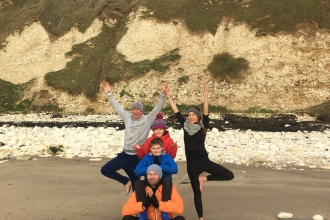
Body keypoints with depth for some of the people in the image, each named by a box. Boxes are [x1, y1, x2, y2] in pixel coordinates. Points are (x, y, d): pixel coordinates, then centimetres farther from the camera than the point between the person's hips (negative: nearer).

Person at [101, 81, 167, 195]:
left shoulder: (147, 119, -7)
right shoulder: (127, 117, 3)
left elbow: (157, 108, -15)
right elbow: (117, 106, 10)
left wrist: (163, 95, -27)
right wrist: (109, 94, 8)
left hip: (137, 157, -4)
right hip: (124, 155, 4)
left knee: (136, 184, 4)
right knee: (105, 170, 0)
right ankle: (126, 181, 15)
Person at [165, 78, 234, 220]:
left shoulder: (203, 126, -4)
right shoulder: (185, 125, 2)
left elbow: (206, 111, -15)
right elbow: (176, 111, -1)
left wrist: (205, 92, -23)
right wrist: (168, 96, -6)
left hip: (204, 160, -1)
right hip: (191, 163, 1)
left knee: (229, 175, -12)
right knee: (197, 192, 7)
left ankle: (204, 179, 4)